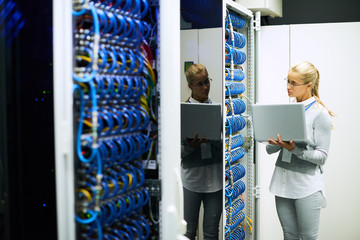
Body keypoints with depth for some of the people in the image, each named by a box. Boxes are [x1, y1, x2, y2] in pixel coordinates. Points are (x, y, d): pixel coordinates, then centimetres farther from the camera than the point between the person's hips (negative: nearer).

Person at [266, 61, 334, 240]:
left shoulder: (320, 114, -7)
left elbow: (322, 156, -11)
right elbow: (270, 150, 9)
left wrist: (295, 149, -25)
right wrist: (275, 143, -14)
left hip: (307, 184, -5)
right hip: (283, 181, 5)